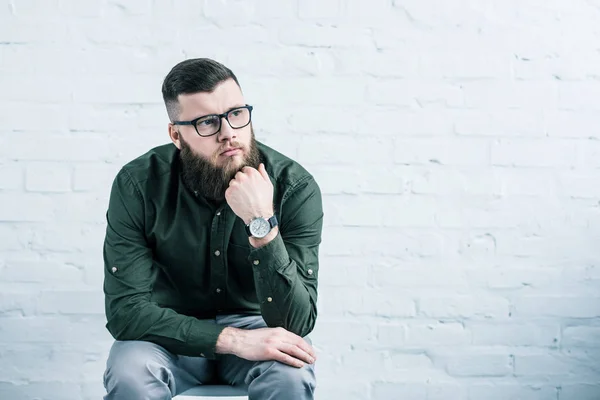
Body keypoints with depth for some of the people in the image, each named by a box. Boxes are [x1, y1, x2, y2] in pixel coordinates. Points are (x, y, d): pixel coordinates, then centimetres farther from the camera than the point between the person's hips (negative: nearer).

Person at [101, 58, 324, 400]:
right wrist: (233, 339, -33)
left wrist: (263, 225, -38)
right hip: (173, 334, 0)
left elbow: (296, 323, -23)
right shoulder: (138, 185, -17)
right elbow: (125, 308, -22)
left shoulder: (295, 186, -18)